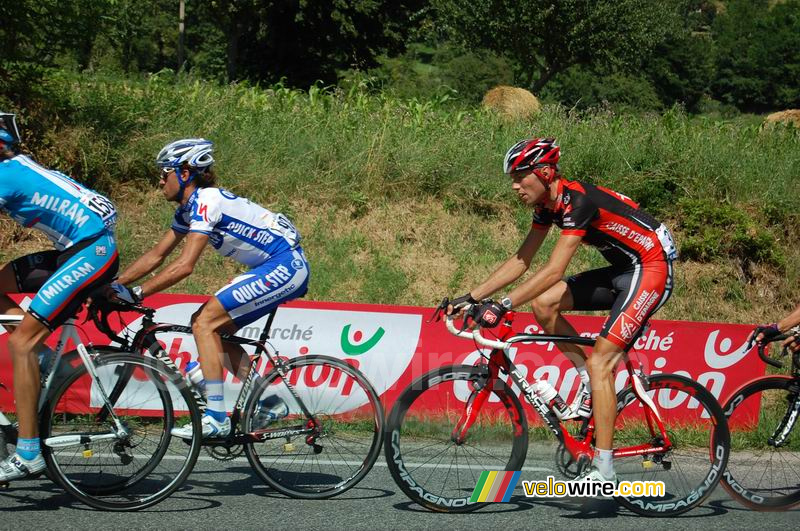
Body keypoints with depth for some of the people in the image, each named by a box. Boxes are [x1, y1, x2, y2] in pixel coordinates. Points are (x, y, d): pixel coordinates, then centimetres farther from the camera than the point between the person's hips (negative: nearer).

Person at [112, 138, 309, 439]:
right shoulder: (188, 208, 12)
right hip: (282, 269, 10)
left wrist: (135, 294, -23)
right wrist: (114, 285, 7)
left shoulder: (206, 201, -17)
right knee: (216, 328, 10)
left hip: (285, 267, -10)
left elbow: (184, 266, -25)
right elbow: (156, 256, 16)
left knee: (204, 322, -14)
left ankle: (216, 419, -17)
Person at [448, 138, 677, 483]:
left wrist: (503, 305, -35)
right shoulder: (548, 205, 2)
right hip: (623, 270, 9)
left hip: (652, 270, -9)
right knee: (543, 303, -5)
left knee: (600, 362, -15)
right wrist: (471, 297, 0)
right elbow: (520, 262, 7)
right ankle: (589, 382, 8)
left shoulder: (577, 201, -25)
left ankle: (603, 469, -13)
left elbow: (554, 271, -32)